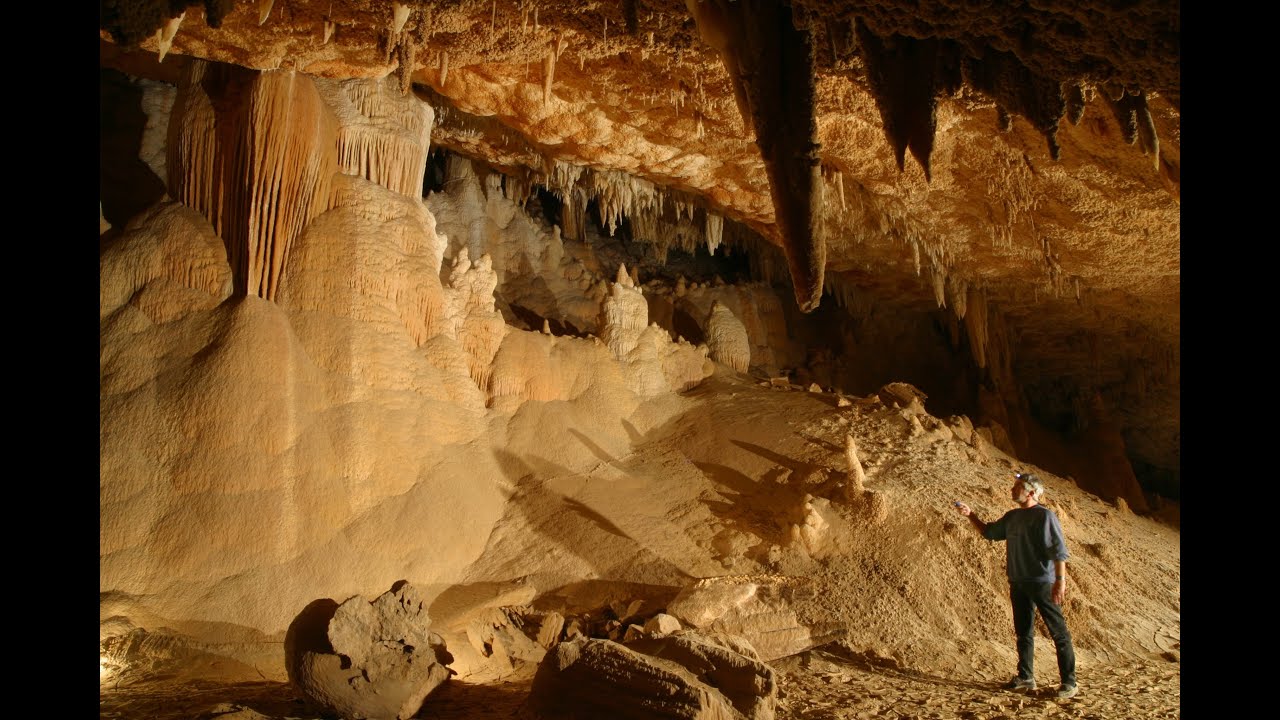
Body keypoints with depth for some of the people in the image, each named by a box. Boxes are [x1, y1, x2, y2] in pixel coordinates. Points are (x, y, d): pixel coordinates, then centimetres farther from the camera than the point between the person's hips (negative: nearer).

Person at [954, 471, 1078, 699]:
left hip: (1042, 583, -8)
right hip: (1018, 583, 8)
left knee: (1058, 632, -2)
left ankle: (1069, 682, 3)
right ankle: (1026, 677, 24)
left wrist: (1060, 580, -22)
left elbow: (1059, 550, -16)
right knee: (1023, 632, 14)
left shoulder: (1044, 516, -12)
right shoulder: (1012, 516, 11)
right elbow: (989, 532, 25)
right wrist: (970, 515, 14)